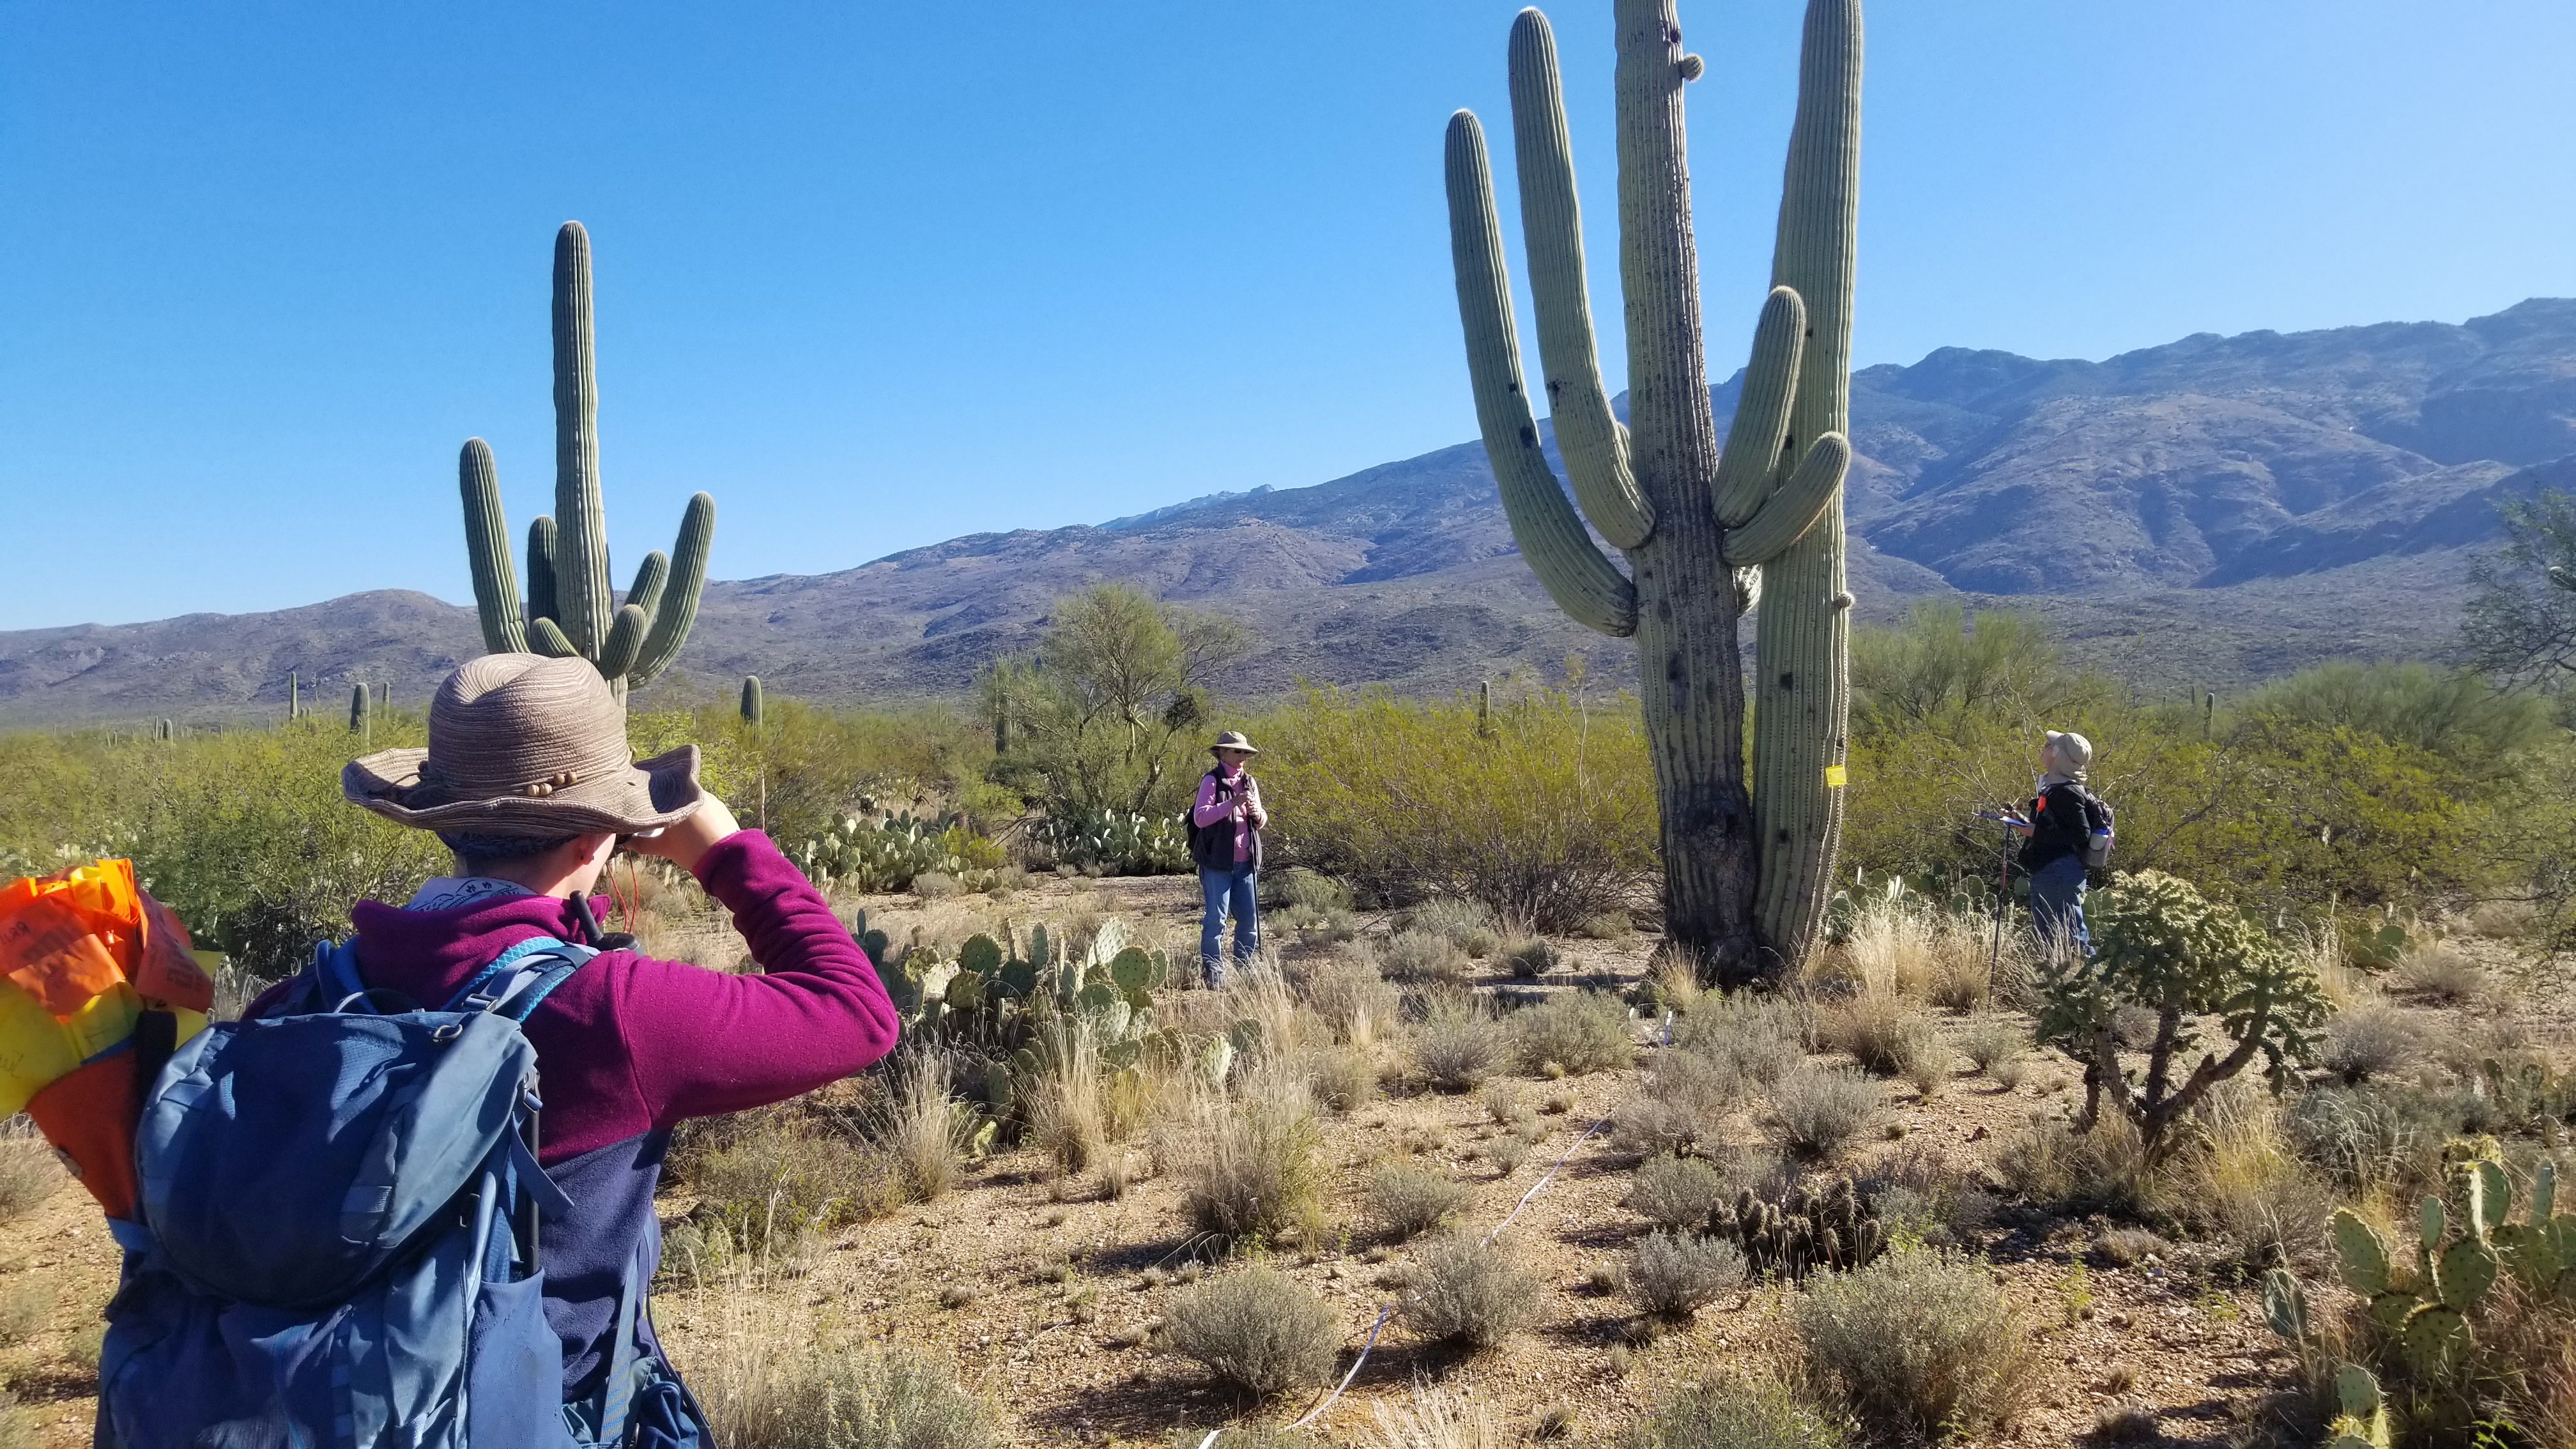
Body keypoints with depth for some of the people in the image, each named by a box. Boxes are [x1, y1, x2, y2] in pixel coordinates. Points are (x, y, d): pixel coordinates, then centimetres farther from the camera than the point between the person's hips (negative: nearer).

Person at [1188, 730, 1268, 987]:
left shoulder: (1250, 783, 15)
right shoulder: (1212, 781, -5)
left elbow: (1262, 823, 20)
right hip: (1217, 861, -6)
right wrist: (1232, 803, -24)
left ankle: (1244, 965, 21)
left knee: (1249, 918, 8)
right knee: (1217, 918, -5)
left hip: (1245, 862, 6)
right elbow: (1200, 818, -17)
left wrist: (1257, 814, -4)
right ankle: (1212, 969, 4)